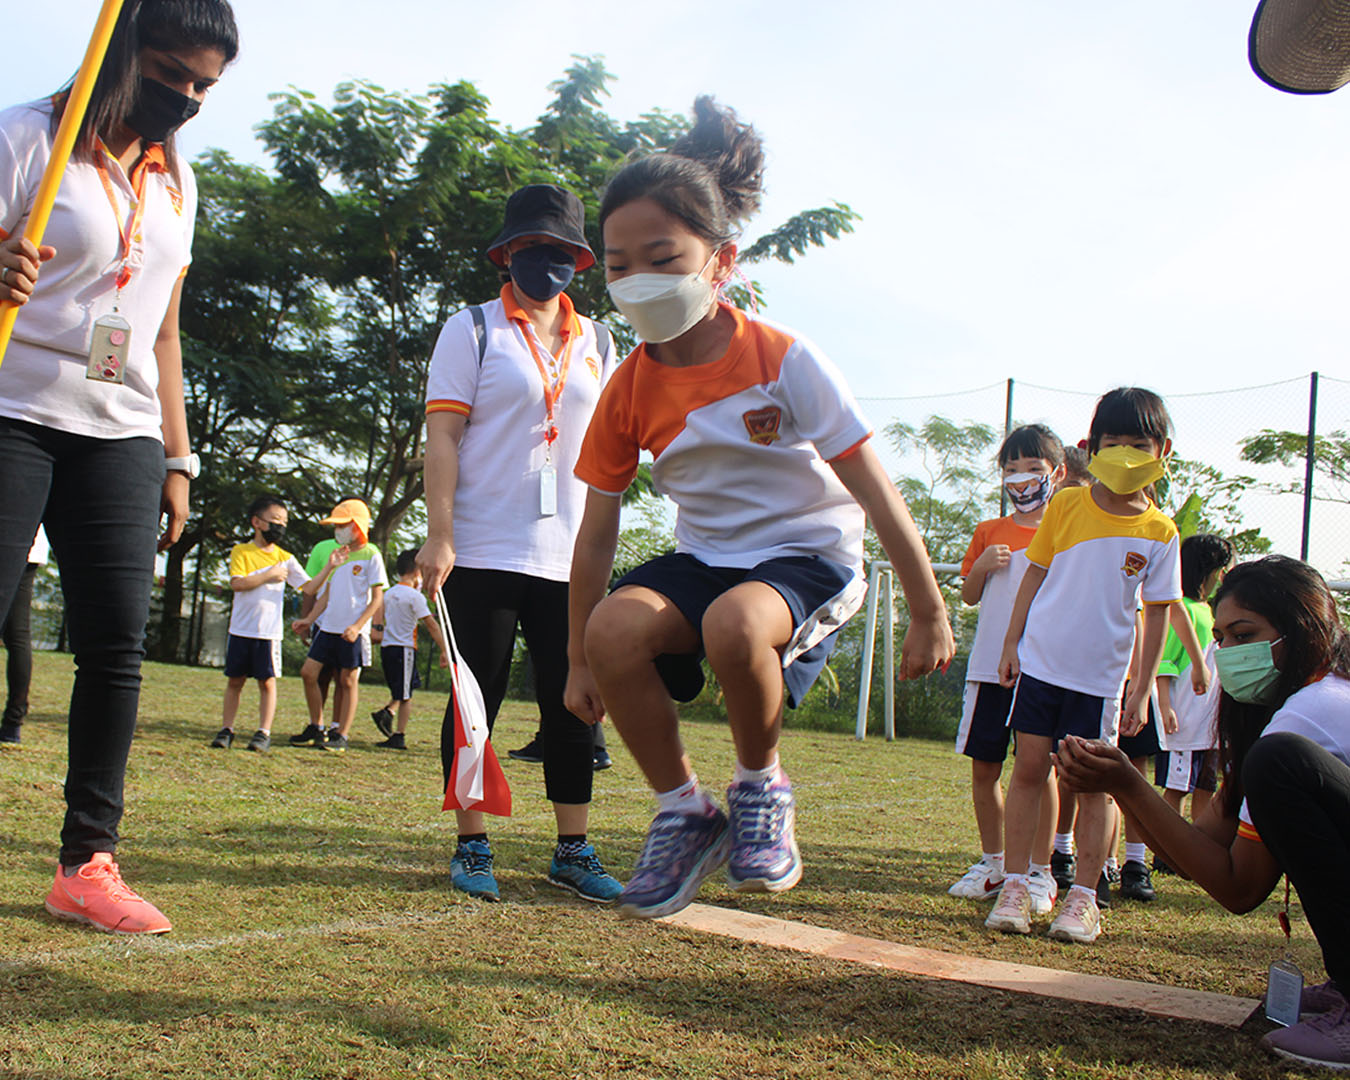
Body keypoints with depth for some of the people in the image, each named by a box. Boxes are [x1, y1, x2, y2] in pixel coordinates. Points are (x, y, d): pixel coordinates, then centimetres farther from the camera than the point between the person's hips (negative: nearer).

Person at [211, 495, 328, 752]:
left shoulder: (285, 558, 8)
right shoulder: (241, 552, 2)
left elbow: (309, 588, 3)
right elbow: (237, 583, -13)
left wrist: (329, 568, -8)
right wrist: (268, 576, -12)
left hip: (269, 632, 1)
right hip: (240, 631, -1)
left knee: (267, 682, -1)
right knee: (235, 680, 7)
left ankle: (264, 733, 5)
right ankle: (226, 729, 16)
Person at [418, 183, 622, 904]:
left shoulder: (598, 343, 15)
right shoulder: (473, 330, 3)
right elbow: (443, 437, -4)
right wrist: (439, 537, -13)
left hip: (568, 560, 4)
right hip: (483, 553, -3)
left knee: (572, 706, 5)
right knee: (477, 701, 1)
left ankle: (573, 850, 15)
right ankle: (471, 847, 13)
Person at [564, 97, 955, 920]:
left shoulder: (786, 362, -18)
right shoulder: (629, 390, -6)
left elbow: (877, 493, -12)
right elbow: (596, 535, 1)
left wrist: (929, 613, -7)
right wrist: (581, 662, 6)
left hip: (809, 556, -4)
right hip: (703, 556, 4)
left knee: (734, 622, -38)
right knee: (615, 627, -28)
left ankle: (763, 788, -7)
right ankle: (685, 812, -6)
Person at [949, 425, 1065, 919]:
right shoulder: (990, 532, 13)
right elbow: (968, 595, 17)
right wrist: (981, 567, -2)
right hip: (989, 666, 4)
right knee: (983, 766, 7)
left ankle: (1040, 872, 7)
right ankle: (993, 862, 21)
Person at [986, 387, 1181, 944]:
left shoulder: (1160, 532, -2)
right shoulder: (1065, 506, 0)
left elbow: (1157, 614, 3)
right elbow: (1034, 575, 7)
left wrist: (1143, 689, 1)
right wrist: (1011, 643, 3)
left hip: (1102, 676, -1)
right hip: (1041, 661, 1)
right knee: (1029, 768, 3)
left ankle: (1083, 896, 12)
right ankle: (1015, 885, 11)